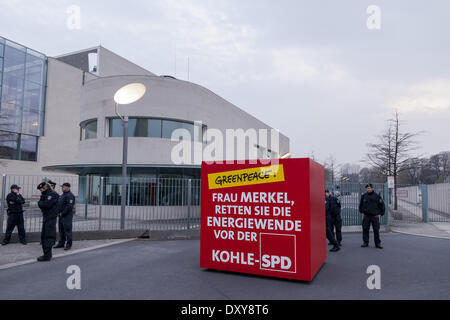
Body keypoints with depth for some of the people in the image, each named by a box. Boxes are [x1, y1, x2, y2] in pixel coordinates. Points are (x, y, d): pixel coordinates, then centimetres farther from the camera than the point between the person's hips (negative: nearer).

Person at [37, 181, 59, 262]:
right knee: (43, 236, 15)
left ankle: (47, 256, -5)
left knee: (48, 236, -8)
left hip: (51, 218, -10)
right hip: (46, 217, 10)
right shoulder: (45, 195, 17)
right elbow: (40, 204, 11)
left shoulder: (53, 194, -14)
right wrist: (41, 203, -9)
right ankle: (47, 254, 24)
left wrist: (40, 203, -5)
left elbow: (46, 204, -23)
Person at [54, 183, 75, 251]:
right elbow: (59, 204, 24)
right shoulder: (62, 195, 18)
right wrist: (58, 212, 11)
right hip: (61, 215, 10)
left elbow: (69, 206, -21)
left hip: (67, 216, -10)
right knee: (61, 230, 14)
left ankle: (68, 244, -2)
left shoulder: (70, 195, -13)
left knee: (67, 230, -6)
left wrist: (62, 213, -17)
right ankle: (61, 243, 23)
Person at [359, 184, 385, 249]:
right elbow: (361, 205, 18)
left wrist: (381, 214, -1)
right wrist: (362, 212, 11)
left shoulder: (377, 196, -3)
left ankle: (378, 243, 10)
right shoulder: (364, 196, 4)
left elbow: (382, 205, 4)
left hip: (375, 216, -2)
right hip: (366, 216, 2)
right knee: (365, 229, 3)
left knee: (376, 230, 1)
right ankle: (365, 242, 12)